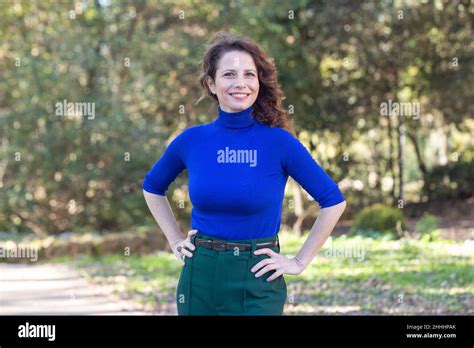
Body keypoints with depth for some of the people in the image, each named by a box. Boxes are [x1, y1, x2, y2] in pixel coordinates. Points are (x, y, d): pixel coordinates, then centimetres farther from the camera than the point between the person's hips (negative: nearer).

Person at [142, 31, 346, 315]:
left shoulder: (279, 142, -8)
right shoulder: (191, 141, 1)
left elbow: (334, 201, -3)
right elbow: (152, 187, 20)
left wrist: (300, 262, -5)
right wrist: (175, 240, 11)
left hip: (257, 282, -3)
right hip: (200, 277, 3)